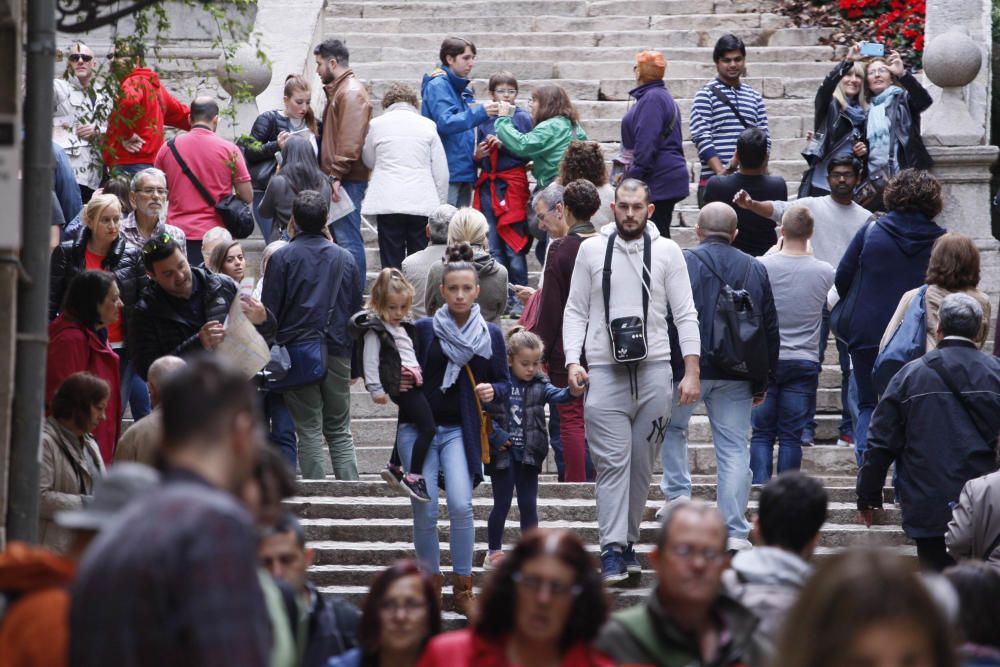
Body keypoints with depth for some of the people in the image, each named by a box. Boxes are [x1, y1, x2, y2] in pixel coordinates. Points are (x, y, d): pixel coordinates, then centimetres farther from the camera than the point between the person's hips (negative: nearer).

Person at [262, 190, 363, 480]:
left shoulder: (282, 257, -4)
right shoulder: (345, 258, 8)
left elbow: (269, 311, -5)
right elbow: (356, 310, 13)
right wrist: (355, 364, 19)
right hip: (338, 352, 3)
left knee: (309, 431, 1)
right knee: (340, 432, 9)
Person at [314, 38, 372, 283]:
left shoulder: (351, 92, -11)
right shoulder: (338, 90, 22)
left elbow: (351, 141, -20)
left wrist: (336, 175, -22)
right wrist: (331, 176, 17)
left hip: (347, 180, -11)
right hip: (338, 180, 11)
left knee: (348, 242, -10)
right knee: (338, 238, 11)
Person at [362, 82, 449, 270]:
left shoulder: (377, 124, 4)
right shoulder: (427, 125, 5)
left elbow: (369, 161, 19)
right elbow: (441, 172, 5)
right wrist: (440, 208, 12)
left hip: (388, 203, -1)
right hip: (423, 204, 1)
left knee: (391, 264, 2)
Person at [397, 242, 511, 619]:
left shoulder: (491, 335, 4)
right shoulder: (423, 329, 0)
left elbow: (505, 384, 9)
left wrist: (493, 391, -13)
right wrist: (400, 382, -16)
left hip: (459, 431, 0)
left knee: (461, 506, -18)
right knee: (425, 514, -2)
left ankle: (463, 590, -6)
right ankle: (432, 585, 15)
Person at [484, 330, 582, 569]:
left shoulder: (539, 385, 2)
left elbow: (555, 395, -16)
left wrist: (571, 392, -37)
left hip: (529, 455, 3)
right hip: (502, 453, -3)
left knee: (529, 505, 6)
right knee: (502, 503, 4)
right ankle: (494, 554, 14)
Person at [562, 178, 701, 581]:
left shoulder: (667, 252, 5)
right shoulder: (591, 250, 6)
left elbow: (685, 315, 4)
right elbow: (575, 311, 8)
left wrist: (692, 371, -5)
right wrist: (572, 361, -5)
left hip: (654, 370, 1)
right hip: (605, 371, -1)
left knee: (642, 462, 5)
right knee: (613, 461, -9)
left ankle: (629, 540, 16)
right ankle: (612, 550, -14)